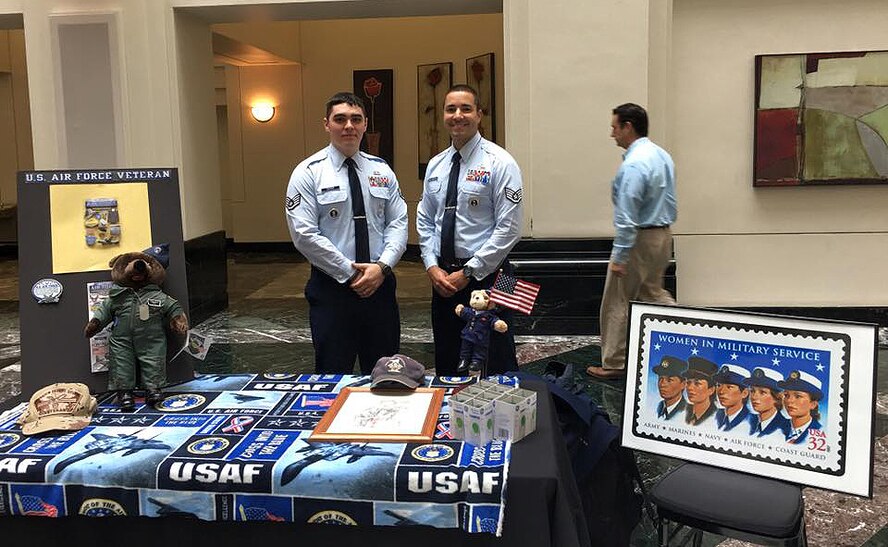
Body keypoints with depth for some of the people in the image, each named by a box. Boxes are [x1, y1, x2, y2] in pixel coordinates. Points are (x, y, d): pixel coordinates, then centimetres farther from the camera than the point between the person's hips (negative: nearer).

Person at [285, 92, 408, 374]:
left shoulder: (381, 170, 8)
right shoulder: (309, 172, -5)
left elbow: (398, 223, 4)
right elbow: (305, 235, -12)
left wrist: (382, 266, -12)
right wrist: (350, 273, -13)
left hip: (380, 284, 4)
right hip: (331, 287, -4)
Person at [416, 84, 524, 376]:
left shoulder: (499, 163, -9)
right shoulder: (435, 165, 10)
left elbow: (508, 229, -14)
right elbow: (425, 221, 13)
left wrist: (468, 273, -15)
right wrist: (432, 266, -2)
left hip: (486, 275, -6)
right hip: (442, 276, 6)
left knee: (497, 365, 2)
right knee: (446, 364, 15)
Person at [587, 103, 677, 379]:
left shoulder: (633, 164, -22)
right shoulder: (662, 156, 7)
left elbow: (627, 217, -23)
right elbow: (669, 202, 14)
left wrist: (619, 256, -20)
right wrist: (663, 224, 21)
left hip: (639, 239, -9)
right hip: (663, 235, 9)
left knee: (617, 302, 4)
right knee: (653, 292, 24)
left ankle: (613, 364, 13)